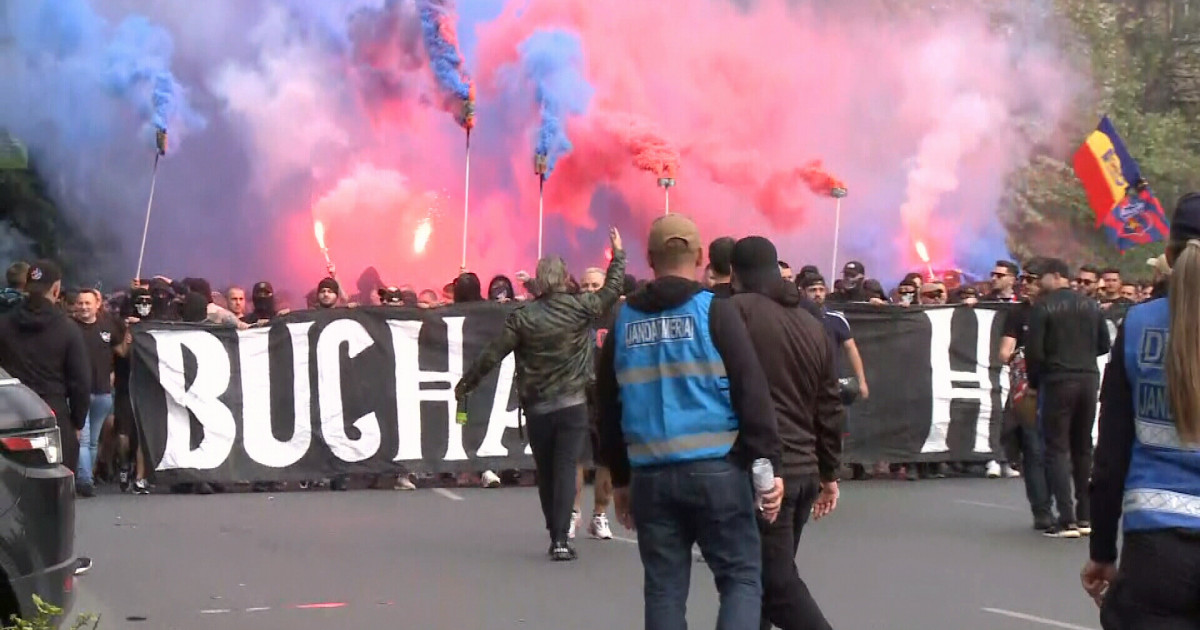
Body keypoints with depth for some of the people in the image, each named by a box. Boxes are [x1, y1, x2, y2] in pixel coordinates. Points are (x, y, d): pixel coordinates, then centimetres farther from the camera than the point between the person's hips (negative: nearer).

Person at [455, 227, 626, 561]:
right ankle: (561, 538, -13)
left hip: (537, 408, 1)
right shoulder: (580, 307, -5)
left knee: (545, 473, 14)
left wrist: (465, 385, 8)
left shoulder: (522, 317, -6)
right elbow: (612, 289, 11)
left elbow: (491, 356, -4)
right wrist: (618, 254, 27)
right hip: (573, 405, -1)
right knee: (566, 469, -4)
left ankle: (556, 536, 20)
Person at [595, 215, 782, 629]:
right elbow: (752, 393, -8)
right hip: (716, 469, -4)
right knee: (741, 578, 5)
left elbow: (608, 406, 15)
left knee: (663, 589, 10)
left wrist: (620, 478, 22)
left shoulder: (624, 321, 10)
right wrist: (768, 464, -5)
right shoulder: (715, 311, -3)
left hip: (651, 475, 4)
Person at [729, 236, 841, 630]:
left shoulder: (737, 311, -5)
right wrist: (829, 473, 23)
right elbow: (829, 408, 18)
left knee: (777, 583, -7)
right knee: (768, 575, 15)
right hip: (804, 469, 8)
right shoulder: (813, 325, 16)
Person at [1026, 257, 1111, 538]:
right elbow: (1104, 345, 9)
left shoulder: (1043, 307, -8)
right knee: (1083, 448, 14)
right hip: (1089, 379, 5)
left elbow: (1034, 350, -12)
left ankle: (1067, 520, -8)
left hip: (1058, 381, -5)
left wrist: (1034, 382, 3)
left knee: (1057, 449, 0)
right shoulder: (1091, 305, 7)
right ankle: (1086, 517, 15)